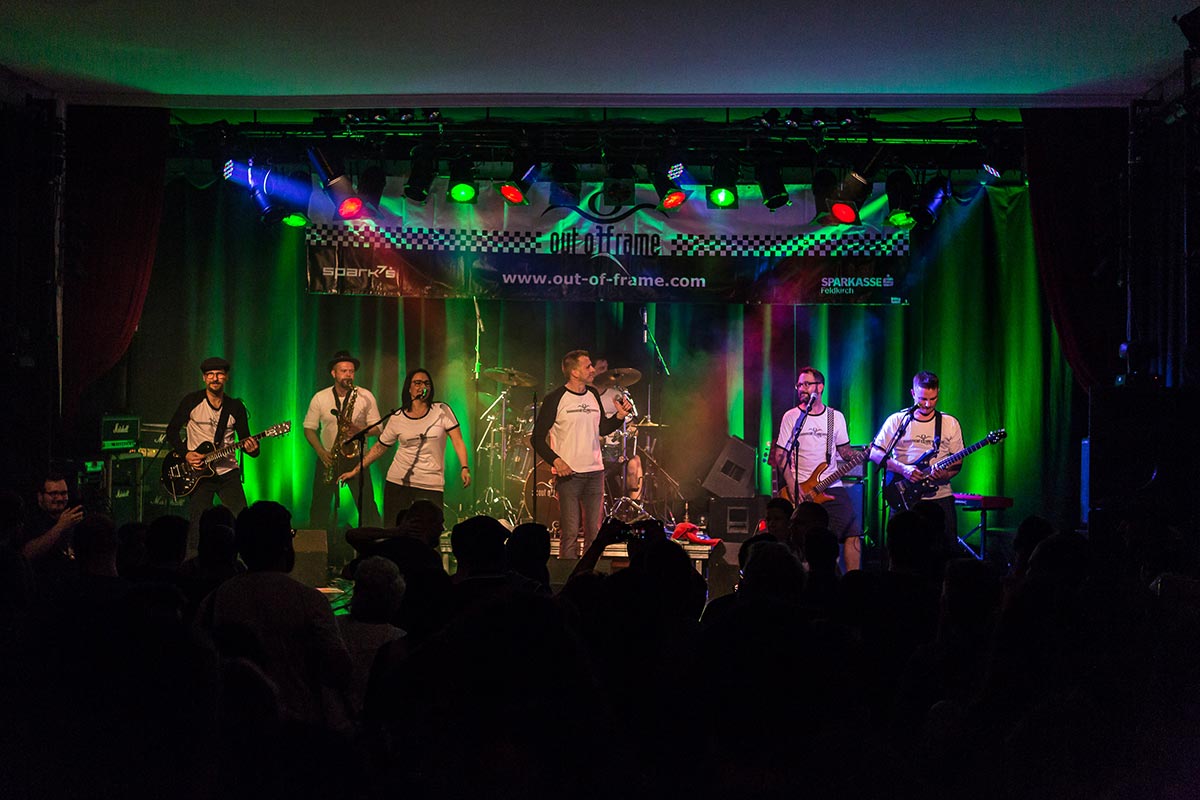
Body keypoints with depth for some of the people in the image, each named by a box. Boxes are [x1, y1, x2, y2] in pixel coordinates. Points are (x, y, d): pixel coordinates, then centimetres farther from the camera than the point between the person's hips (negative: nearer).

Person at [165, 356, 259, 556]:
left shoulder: (235, 407, 3)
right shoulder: (192, 401, -2)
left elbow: (245, 439, 6)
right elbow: (172, 431, 4)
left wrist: (252, 448, -18)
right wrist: (186, 454, -10)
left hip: (227, 471, 2)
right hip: (198, 472, -1)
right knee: (196, 525, -3)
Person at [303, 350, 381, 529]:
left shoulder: (365, 396, -2)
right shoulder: (319, 398, 1)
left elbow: (377, 427, -1)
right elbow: (309, 428, 4)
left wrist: (359, 430, -21)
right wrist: (321, 452, -10)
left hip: (356, 457, -1)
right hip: (328, 459, 1)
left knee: (367, 506, -7)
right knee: (319, 510, 4)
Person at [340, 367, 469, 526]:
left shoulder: (442, 411, 0)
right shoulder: (397, 418, 5)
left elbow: (457, 440, -3)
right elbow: (379, 447, 12)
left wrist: (464, 468, -16)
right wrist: (355, 471, 10)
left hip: (431, 485, -2)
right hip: (398, 482, 2)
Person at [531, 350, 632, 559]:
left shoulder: (593, 395, 10)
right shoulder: (555, 399, -8)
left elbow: (603, 429, 18)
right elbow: (538, 438, -6)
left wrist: (620, 416, 1)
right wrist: (555, 460, -17)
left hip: (595, 473, 6)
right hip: (568, 474, -5)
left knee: (594, 530, 9)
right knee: (570, 532, -4)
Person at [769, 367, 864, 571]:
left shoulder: (836, 417, 11)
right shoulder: (791, 417, 3)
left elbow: (845, 450, 16)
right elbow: (780, 454, -1)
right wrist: (792, 486, -12)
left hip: (832, 487, 3)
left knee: (853, 533, -7)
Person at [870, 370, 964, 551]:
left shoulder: (950, 424, 10)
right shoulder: (897, 420, 4)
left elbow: (957, 462, 9)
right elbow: (874, 453, -1)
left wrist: (945, 474, -13)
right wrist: (902, 469, -14)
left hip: (940, 496, 2)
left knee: (948, 547, -3)